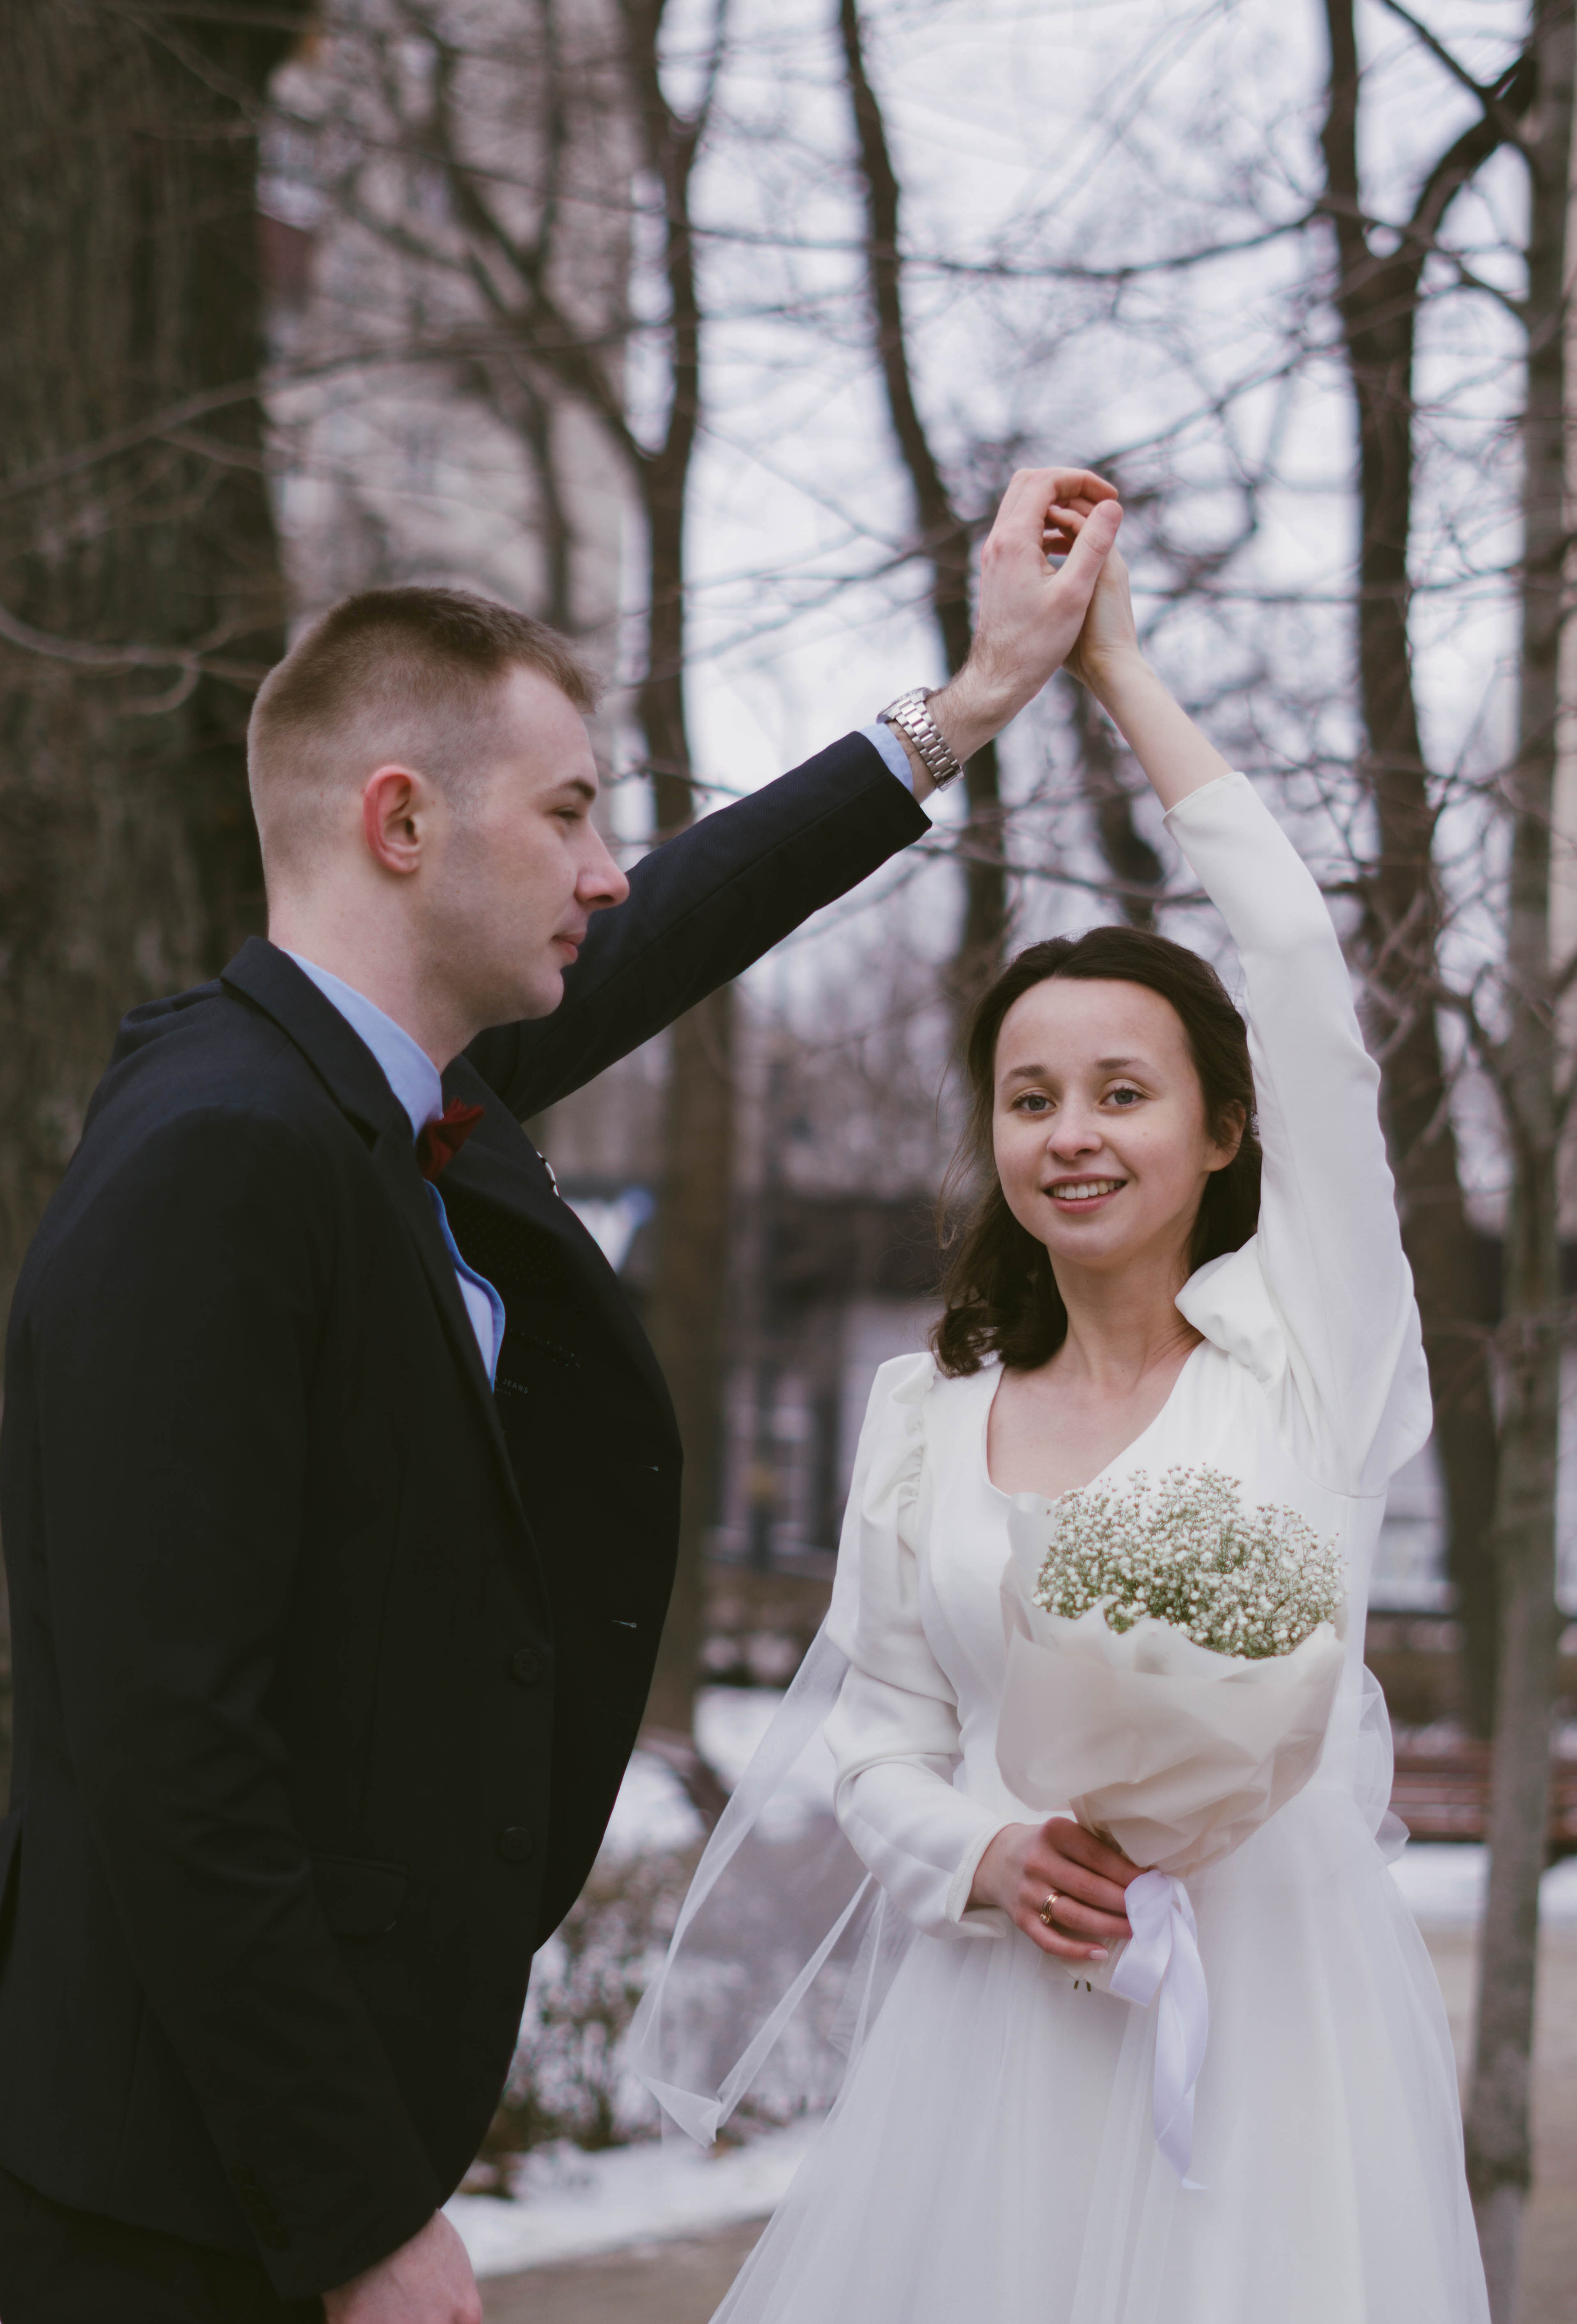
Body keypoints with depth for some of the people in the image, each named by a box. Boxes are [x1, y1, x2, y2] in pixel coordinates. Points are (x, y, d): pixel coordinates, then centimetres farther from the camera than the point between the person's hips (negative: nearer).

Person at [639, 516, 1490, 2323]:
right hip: (1002, 2025, 3)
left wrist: (1120, 666, -1)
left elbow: (1301, 974, -7)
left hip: (1267, 2015, -2)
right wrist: (988, 1862, -10)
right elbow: (875, 1729, 12)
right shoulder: (924, 1415, 10)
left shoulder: (1307, 1344, 0)